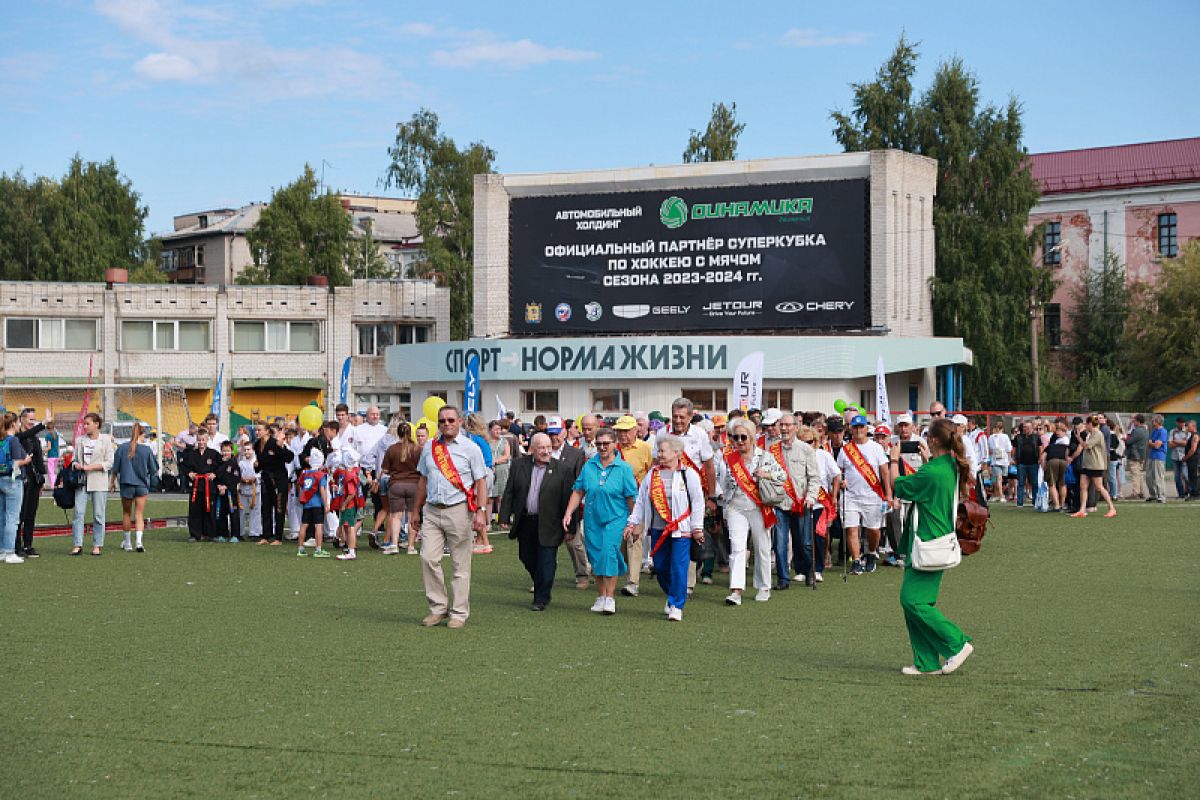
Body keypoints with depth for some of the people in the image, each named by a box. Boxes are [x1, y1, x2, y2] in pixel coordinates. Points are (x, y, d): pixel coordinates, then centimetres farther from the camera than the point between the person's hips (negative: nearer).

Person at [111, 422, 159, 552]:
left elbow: (115, 468, 1)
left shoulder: (122, 447, -6)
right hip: (142, 484, -1)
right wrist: (151, 480, 22)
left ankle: (127, 543, 24)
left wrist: (113, 482, 14)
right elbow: (153, 469, 1)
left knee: (126, 513, 16)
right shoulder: (146, 450, -9)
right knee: (139, 514, 2)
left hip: (126, 484, 1)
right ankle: (139, 541, -15)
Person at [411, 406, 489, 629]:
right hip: (432, 510, 4)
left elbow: (481, 482, -2)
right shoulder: (429, 447, 13)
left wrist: (481, 511, -13)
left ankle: (459, 613, 8)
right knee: (428, 559, -6)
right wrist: (416, 511, 19)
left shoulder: (470, 448, 1)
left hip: (459, 510, -4)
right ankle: (438, 607, 8)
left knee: (460, 565, 1)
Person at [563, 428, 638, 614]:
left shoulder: (624, 468, -4)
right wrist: (568, 514, -1)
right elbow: (578, 492, 7)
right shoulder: (589, 466, 5)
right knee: (596, 557, 7)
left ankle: (609, 598, -9)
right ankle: (600, 596, 19)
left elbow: (631, 498, -2)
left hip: (615, 518, -4)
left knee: (609, 553, -15)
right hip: (592, 519, 4)